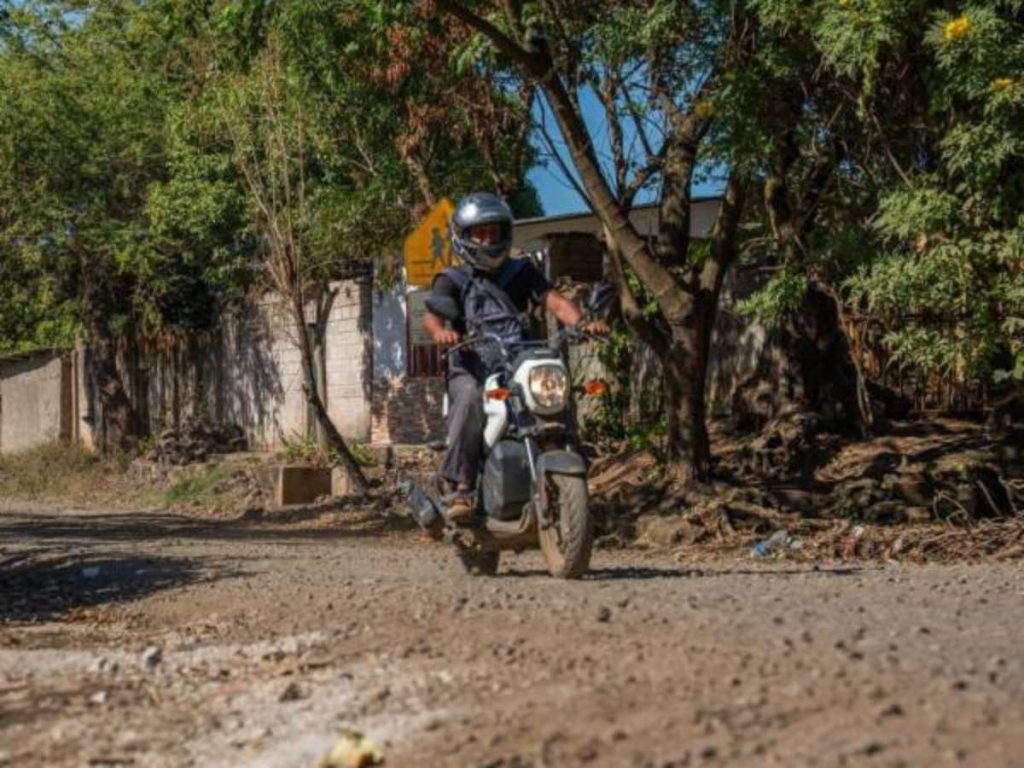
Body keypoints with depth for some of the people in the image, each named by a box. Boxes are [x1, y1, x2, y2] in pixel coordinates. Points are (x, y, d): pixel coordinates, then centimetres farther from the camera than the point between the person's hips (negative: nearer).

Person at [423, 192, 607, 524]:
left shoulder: (521, 272, 20)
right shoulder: (452, 280, 12)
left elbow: (554, 300, 3)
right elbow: (432, 313, -8)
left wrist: (581, 322, -19)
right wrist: (440, 330, -34)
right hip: (472, 371, -2)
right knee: (470, 398, -36)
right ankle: (461, 487, -37)